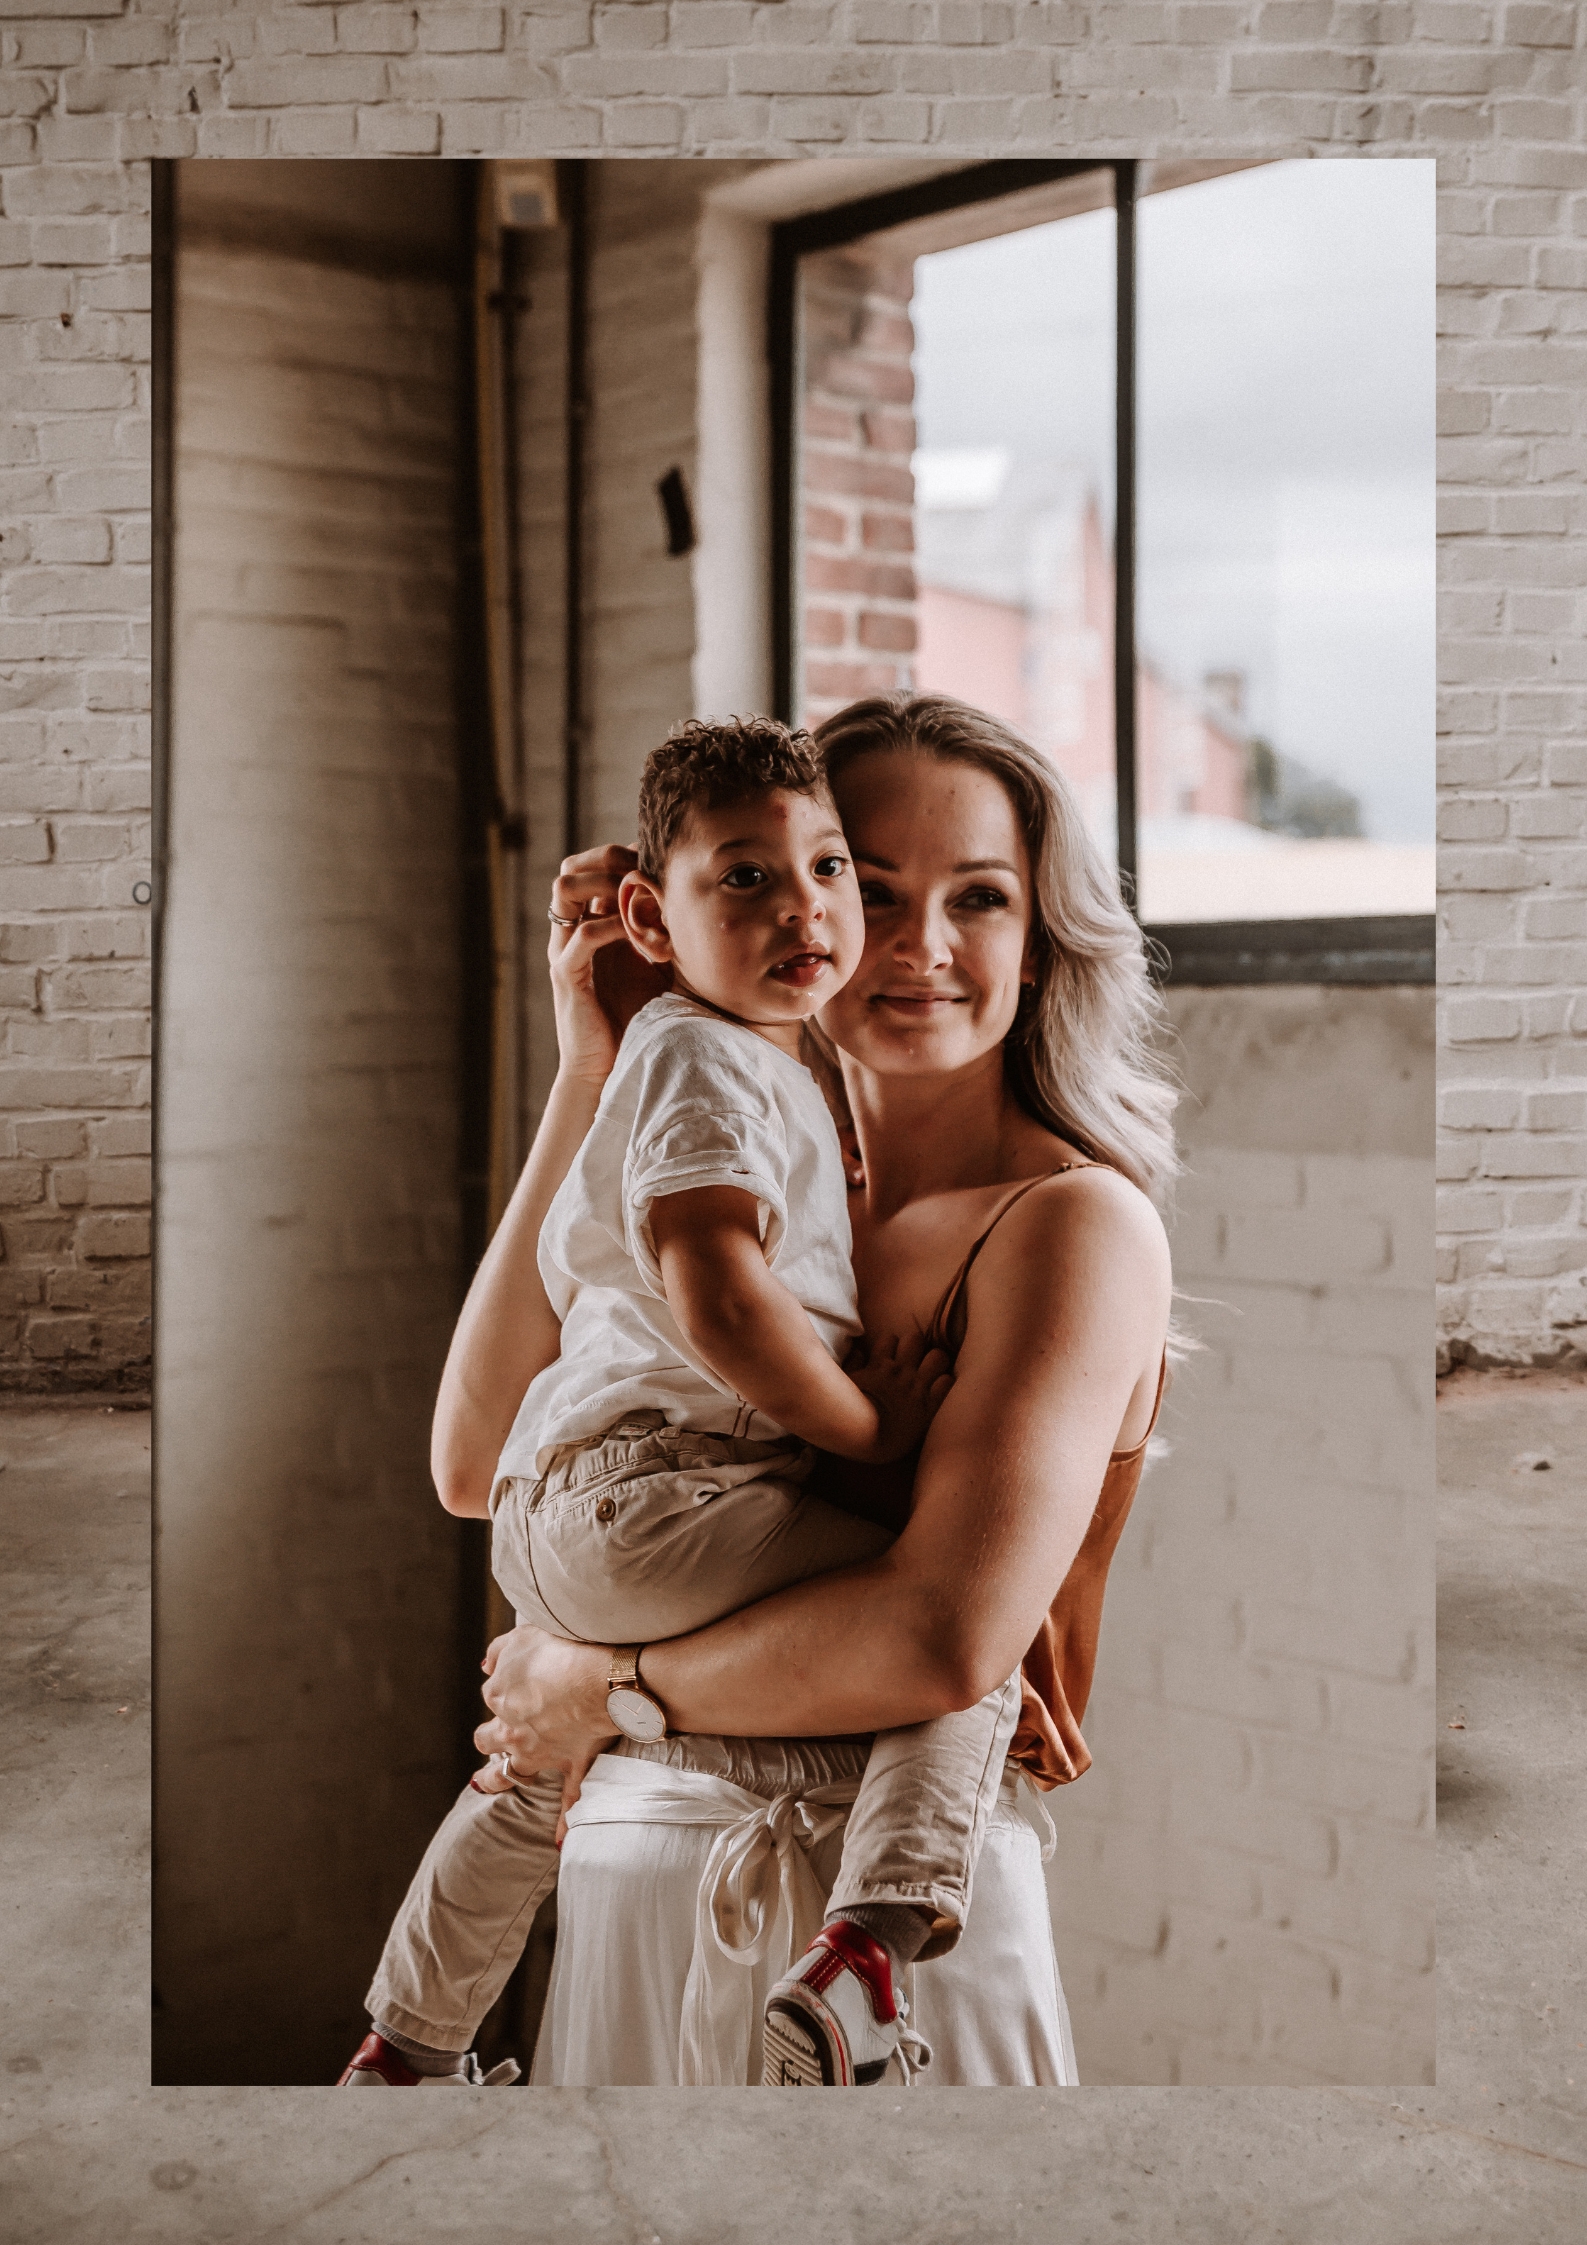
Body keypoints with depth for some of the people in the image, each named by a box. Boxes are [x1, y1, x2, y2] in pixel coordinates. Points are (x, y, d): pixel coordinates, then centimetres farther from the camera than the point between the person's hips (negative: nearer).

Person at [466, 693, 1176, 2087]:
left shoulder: (1079, 1222, -12)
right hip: (638, 1861, 5)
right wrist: (592, 1076, -4)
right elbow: (480, 1459, -3)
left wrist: (606, 1686, -10)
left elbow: (948, 1638, -23)